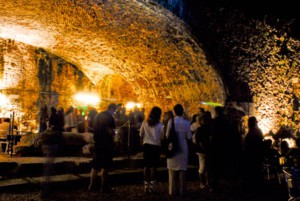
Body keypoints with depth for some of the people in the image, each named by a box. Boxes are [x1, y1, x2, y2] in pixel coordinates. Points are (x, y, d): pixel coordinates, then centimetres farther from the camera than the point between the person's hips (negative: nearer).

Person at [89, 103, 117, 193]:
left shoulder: (99, 115, 10)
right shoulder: (109, 117, -13)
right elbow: (110, 131, -21)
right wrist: (113, 133, -1)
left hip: (98, 142, 7)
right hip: (106, 143, -7)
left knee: (95, 165, 14)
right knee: (105, 166, 3)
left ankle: (91, 185, 20)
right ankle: (104, 187, 10)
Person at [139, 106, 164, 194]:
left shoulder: (145, 123, -1)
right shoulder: (160, 125, -9)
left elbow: (141, 134, 4)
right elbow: (162, 137, -6)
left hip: (146, 145, 3)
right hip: (156, 146, -3)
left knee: (146, 166, 9)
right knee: (153, 166, 2)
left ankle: (146, 186, 13)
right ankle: (152, 186, 3)